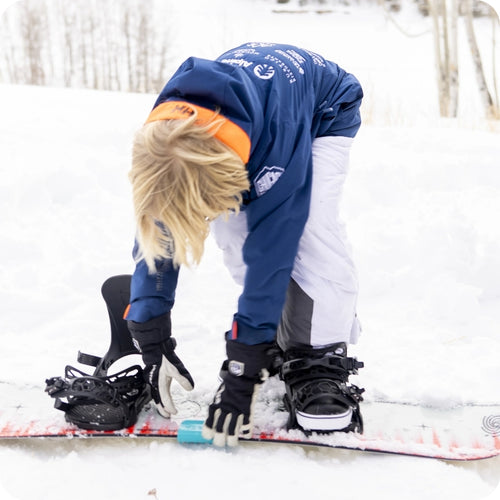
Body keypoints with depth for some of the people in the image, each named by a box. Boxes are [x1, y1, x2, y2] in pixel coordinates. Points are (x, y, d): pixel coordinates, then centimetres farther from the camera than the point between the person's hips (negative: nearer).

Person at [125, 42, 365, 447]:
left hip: (325, 111, -4)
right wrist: (151, 336, -20)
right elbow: (156, 227, -20)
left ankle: (324, 361, -16)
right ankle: (290, 349, 5)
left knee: (313, 229, -28)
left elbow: (271, 250, -42)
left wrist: (242, 371, -39)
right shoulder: (165, 136, -31)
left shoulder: (279, 132, -46)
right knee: (236, 242, -12)